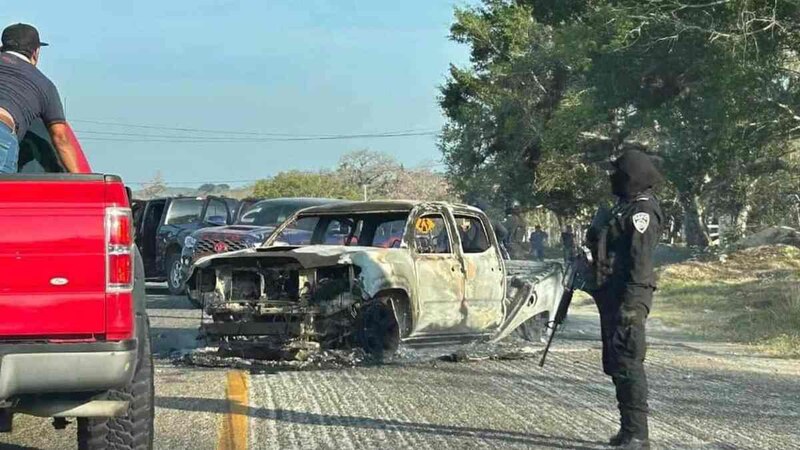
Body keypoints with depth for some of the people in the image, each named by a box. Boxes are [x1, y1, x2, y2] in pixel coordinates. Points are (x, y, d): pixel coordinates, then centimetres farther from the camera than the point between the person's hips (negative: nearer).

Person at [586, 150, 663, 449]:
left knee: (627, 364, -11)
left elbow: (640, 262, -21)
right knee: (615, 365, 14)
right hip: (612, 297, 11)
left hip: (626, 299, -11)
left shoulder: (643, 211, -13)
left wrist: (630, 303, -26)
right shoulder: (626, 206, 18)